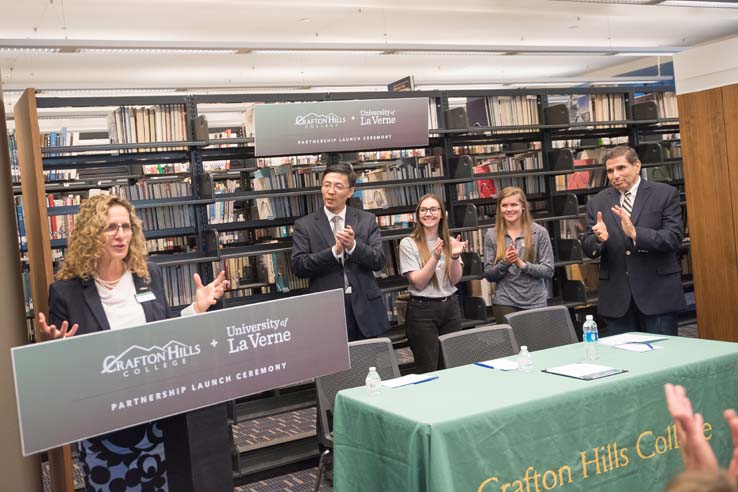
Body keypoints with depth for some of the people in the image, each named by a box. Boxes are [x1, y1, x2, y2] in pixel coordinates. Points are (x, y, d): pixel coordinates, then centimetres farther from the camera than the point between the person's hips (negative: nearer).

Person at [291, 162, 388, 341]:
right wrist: (334, 250, -20)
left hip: (365, 307, 2)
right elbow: (298, 266, -8)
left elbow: (379, 261, -2)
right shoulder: (304, 225, 1)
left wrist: (353, 246, -20)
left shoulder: (367, 220, 5)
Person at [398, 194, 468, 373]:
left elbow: (455, 280, 0)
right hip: (422, 310, -4)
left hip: (450, 306, 4)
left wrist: (455, 256, -18)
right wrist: (435, 257, -22)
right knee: (428, 371, 0)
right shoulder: (408, 244, -5)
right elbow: (418, 282, -11)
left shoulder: (450, 242, 7)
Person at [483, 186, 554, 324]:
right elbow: (488, 275, 2)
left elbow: (548, 271, -4)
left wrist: (522, 264, -17)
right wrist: (504, 263, -16)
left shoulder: (539, 232, 0)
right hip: (505, 303, 0)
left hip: (536, 302, 0)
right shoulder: (492, 235, 3)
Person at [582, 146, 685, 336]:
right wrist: (599, 239, -18)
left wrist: (635, 233, -25)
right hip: (616, 298, 2)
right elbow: (588, 249, 5)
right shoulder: (597, 202, 8)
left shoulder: (665, 194, 0)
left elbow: (674, 239, -10)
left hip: (657, 292, -2)